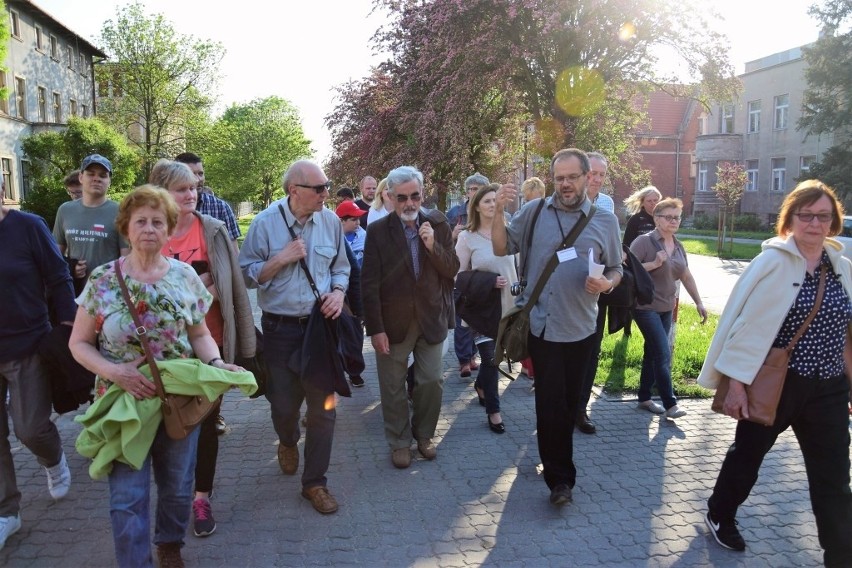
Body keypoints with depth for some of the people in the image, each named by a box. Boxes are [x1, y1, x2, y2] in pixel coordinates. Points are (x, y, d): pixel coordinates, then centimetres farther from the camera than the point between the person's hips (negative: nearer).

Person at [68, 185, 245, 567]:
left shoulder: (185, 276, -3)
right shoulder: (102, 280, -7)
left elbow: (199, 335, 4)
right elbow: (79, 343, -2)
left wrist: (216, 362, -16)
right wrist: (114, 371, -20)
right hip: (123, 403, -2)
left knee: (178, 488, 17)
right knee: (127, 498, 2)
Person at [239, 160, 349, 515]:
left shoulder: (330, 221, 0)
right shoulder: (265, 223, -8)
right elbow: (246, 275, -7)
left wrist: (338, 292, -8)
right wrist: (281, 259, -19)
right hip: (280, 328, -2)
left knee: (323, 407, 4)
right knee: (284, 403, 11)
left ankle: (314, 482, 20)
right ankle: (288, 442, 48)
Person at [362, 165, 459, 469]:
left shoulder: (438, 225, 0)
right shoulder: (377, 231, -8)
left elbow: (452, 270, -1)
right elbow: (369, 284, -9)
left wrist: (433, 245, -18)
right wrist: (375, 329, -12)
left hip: (431, 318, 2)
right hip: (392, 322, -2)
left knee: (432, 381, 10)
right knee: (393, 387, 9)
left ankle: (423, 435, 33)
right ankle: (400, 442, 29)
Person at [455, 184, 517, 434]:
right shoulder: (467, 237, -6)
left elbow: (515, 268, 9)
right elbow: (458, 276, -4)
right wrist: (489, 281, -16)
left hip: (506, 305, 3)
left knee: (495, 354, 15)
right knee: (490, 357, 0)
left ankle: (481, 384, 45)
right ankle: (493, 409, 17)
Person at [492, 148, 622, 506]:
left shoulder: (605, 221, 1)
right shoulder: (534, 211, -1)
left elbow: (616, 269, 7)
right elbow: (502, 249, 2)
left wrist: (607, 284, -15)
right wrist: (499, 213, -13)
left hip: (580, 326, 2)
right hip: (541, 324, -2)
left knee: (568, 402, 16)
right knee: (551, 404, 1)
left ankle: (557, 470, 38)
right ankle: (560, 477, 16)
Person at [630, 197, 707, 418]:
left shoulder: (678, 246, 11)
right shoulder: (644, 241, -11)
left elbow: (687, 277, 18)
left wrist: (699, 302, 17)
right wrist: (654, 264, -23)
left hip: (666, 308, 7)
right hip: (646, 307, -7)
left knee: (653, 352, 13)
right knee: (663, 354, -9)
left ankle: (644, 398, 23)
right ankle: (670, 404, -3)